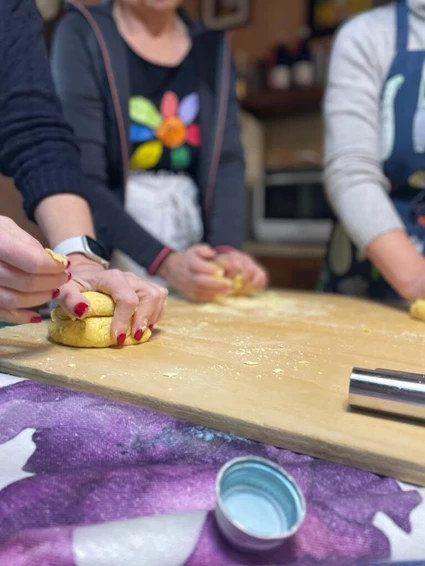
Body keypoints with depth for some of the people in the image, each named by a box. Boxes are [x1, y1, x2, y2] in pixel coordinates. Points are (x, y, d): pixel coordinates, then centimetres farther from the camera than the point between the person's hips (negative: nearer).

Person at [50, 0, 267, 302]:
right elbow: (82, 179, -13)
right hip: (108, 262, -3)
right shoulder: (82, 34, -5)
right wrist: (162, 261, -23)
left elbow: (228, 161, -1)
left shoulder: (213, 46, 8)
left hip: (192, 256, 4)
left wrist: (227, 247, -16)